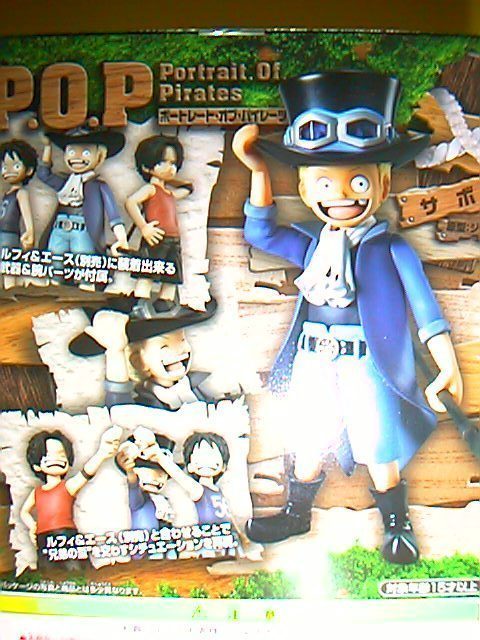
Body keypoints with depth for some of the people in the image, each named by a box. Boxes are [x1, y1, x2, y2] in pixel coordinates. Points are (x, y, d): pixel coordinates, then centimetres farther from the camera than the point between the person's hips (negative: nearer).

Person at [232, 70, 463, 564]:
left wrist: (447, 365, -17)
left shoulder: (391, 250, -7)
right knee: (308, 442, 17)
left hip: (367, 364, -4)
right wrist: (258, 170, 1)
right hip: (313, 362, 4)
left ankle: (396, 522, 29)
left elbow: (424, 307, -9)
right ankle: (297, 513, 39)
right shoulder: (312, 246, 5)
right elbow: (258, 231, 9)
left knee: (379, 448, 6)